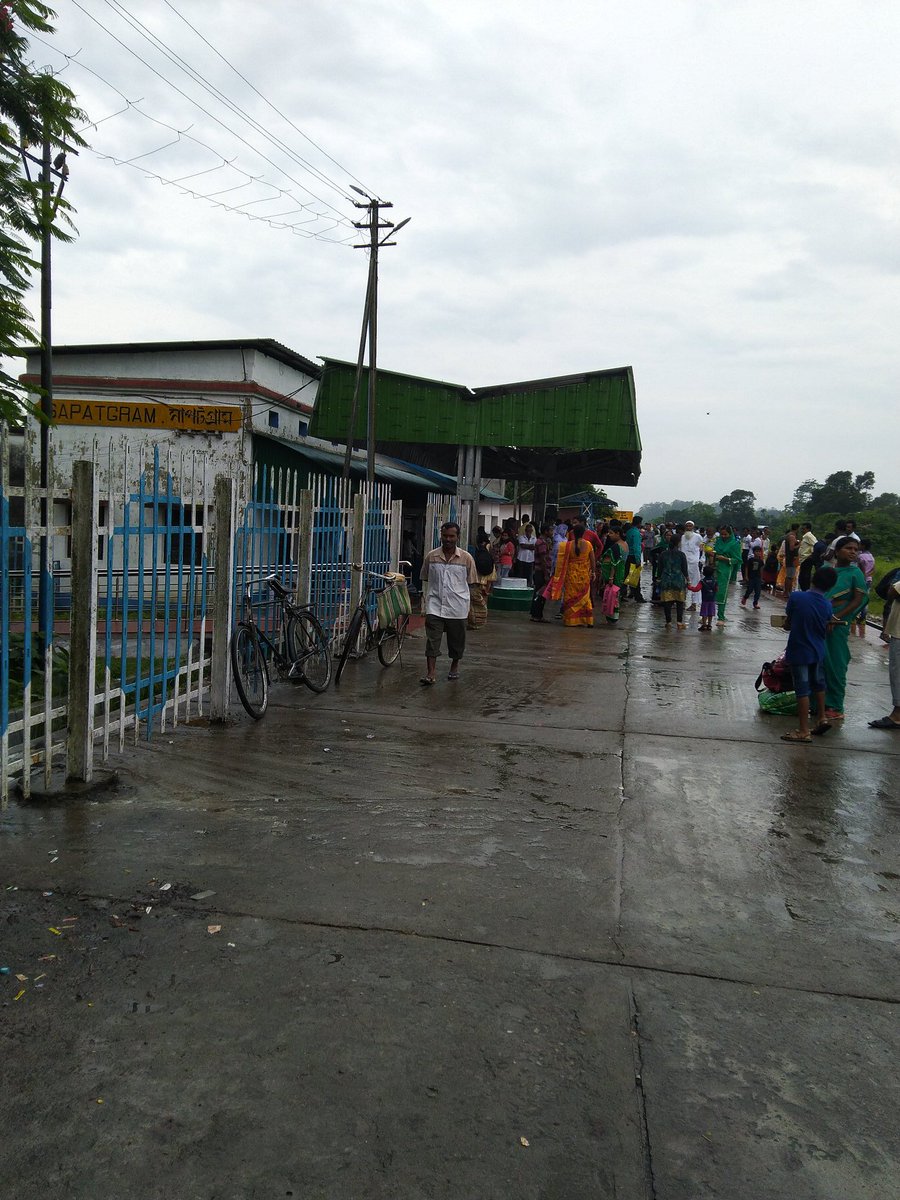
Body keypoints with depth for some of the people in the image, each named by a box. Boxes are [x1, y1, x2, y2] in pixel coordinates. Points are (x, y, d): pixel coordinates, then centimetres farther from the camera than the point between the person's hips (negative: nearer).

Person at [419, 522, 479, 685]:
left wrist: (461, 596, 6)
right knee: (432, 640, -7)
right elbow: (425, 579, 15)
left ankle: (455, 666, 34)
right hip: (435, 606, 0)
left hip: (457, 607, 0)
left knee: (457, 640, 12)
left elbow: (472, 583, 8)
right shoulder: (431, 556, 3)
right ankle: (430, 673, -7)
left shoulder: (466, 558, 0)